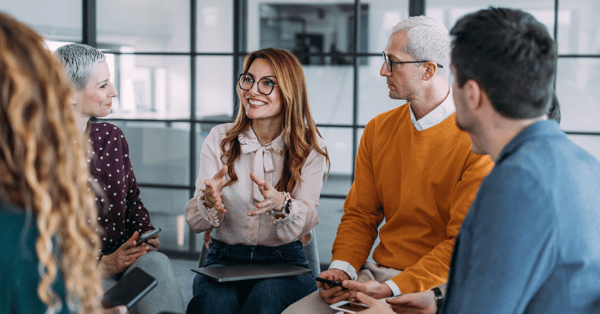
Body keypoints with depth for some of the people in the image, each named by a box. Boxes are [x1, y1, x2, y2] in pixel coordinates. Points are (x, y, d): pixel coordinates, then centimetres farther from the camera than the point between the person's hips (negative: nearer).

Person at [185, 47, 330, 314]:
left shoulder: (310, 148, 3)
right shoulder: (219, 139, 5)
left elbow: (305, 223, -8)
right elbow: (194, 222, 0)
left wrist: (280, 204, -31)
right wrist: (209, 200, -24)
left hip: (284, 263, 0)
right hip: (225, 259, 1)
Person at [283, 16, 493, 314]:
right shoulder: (377, 130, 8)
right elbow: (359, 214, 12)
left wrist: (392, 289, -20)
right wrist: (342, 267, -7)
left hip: (436, 286, -5)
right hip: (378, 273, 5)